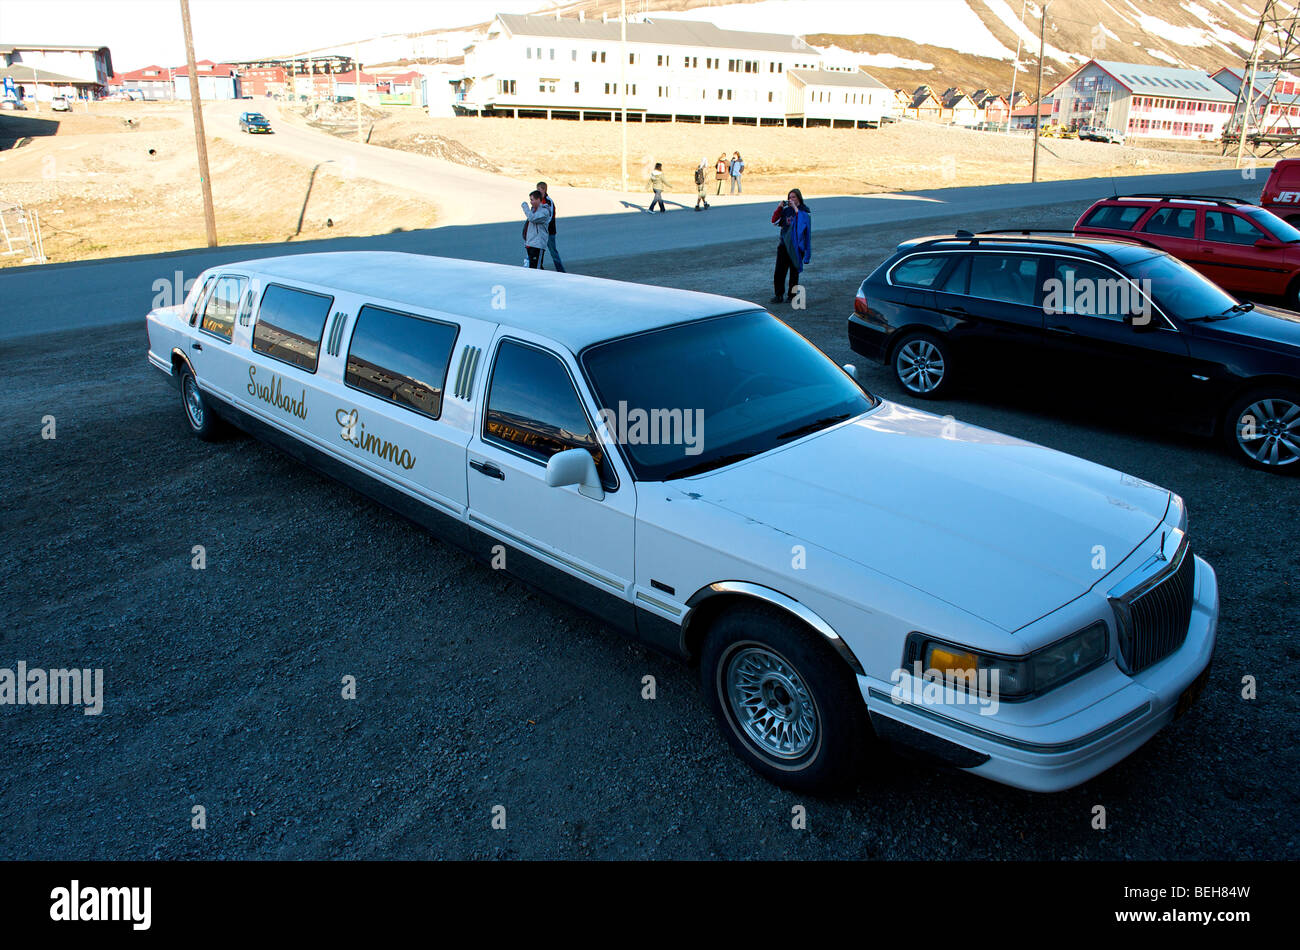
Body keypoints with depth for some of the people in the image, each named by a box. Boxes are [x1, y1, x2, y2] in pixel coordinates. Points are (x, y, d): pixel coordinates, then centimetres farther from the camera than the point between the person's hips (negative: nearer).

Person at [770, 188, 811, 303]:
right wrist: (779, 207, -5)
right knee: (779, 270, -4)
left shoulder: (805, 210, -1)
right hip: (784, 244, 3)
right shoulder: (786, 210, 9)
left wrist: (795, 208, -20)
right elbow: (774, 221, 3)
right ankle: (778, 295, 4)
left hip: (797, 245, -3)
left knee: (794, 271, 5)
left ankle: (792, 295, 14)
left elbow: (802, 221, -20)